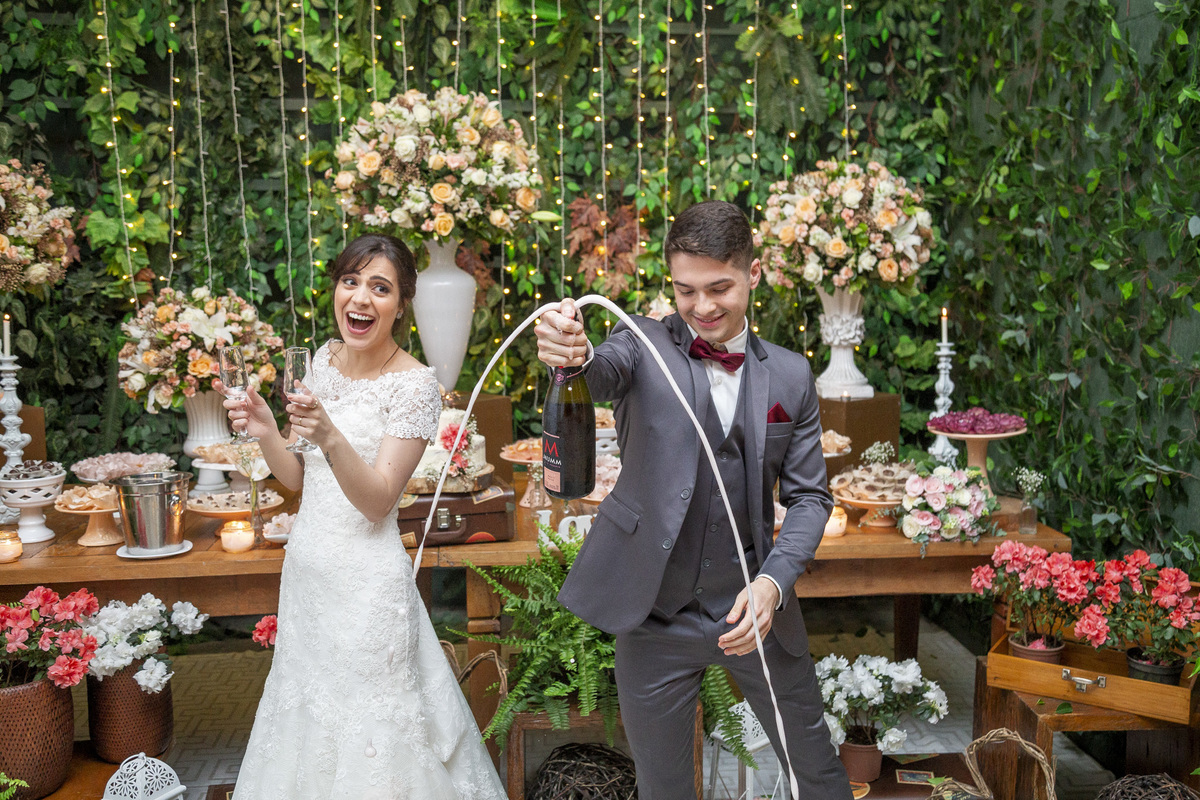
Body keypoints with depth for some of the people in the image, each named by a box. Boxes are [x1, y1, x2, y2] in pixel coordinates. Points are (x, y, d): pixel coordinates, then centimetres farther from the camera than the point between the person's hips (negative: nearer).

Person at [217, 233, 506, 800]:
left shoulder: (414, 385, -15)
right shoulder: (325, 360, 4)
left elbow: (377, 501, -20)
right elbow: (300, 479, 10)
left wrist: (330, 437, -35)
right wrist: (265, 432, -8)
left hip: (366, 580, -6)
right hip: (306, 568, 7)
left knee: (369, 737, 6)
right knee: (309, 705, 20)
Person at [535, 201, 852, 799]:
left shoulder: (790, 376, 2)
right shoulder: (646, 346, -5)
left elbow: (808, 495, 3)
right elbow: (604, 372, -27)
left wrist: (774, 581, -14)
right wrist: (574, 356, -52)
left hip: (756, 610, 2)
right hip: (656, 616, -1)